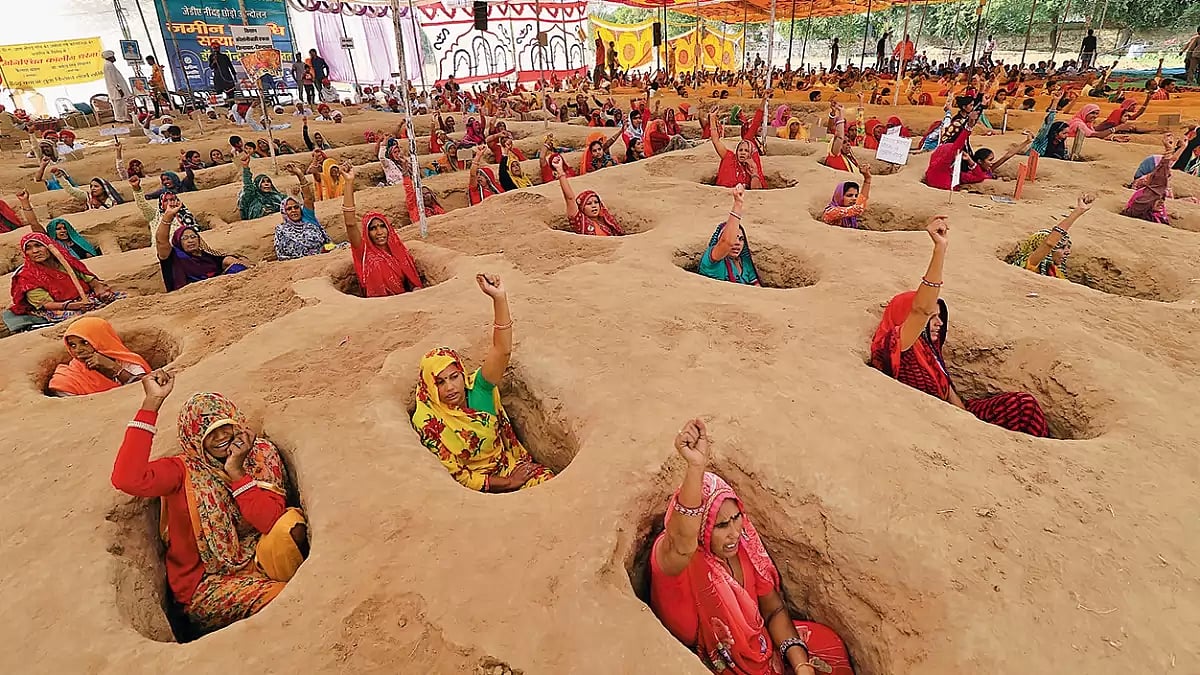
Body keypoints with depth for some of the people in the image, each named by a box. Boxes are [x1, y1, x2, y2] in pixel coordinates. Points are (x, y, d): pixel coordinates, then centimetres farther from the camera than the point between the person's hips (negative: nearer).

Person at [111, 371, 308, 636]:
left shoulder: (263, 455, -3)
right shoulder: (183, 471, -8)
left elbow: (274, 522, -13)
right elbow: (126, 480, -31)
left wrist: (236, 472, -20)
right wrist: (151, 403, -28)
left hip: (254, 563, 3)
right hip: (203, 585, -3)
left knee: (291, 523, -28)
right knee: (279, 598, -32)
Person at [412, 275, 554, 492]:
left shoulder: (477, 388, -7)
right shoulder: (428, 423, -15)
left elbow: (502, 350, -22)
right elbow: (455, 476, -12)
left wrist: (499, 298, -33)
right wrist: (508, 482, -14)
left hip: (509, 464, 4)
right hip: (476, 488, -4)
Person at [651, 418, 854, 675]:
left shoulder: (743, 546, -12)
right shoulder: (672, 556, -30)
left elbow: (774, 609, -2)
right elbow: (683, 539, -55)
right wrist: (696, 466, -69)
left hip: (756, 645, 6)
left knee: (828, 644, 1)